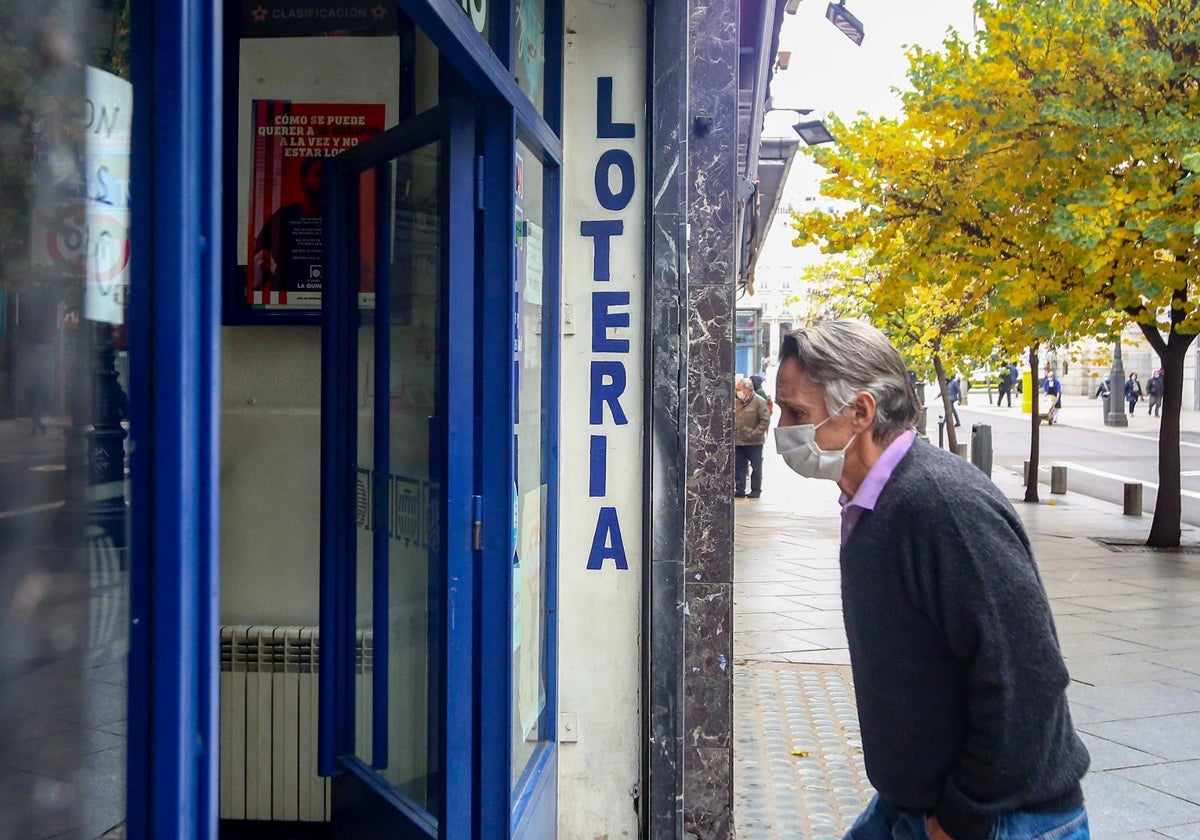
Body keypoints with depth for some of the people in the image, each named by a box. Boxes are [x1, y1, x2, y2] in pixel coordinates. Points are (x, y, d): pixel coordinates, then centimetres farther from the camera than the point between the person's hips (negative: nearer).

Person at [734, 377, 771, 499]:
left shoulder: (759, 402, -9)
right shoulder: (736, 401, 9)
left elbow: (765, 420, -12)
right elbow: (733, 418, 19)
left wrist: (754, 434, -16)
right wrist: (733, 432, 5)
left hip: (754, 442, -6)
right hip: (738, 441, 6)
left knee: (756, 467, 5)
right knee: (739, 466, 7)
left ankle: (756, 490, 12)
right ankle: (739, 490, 13)